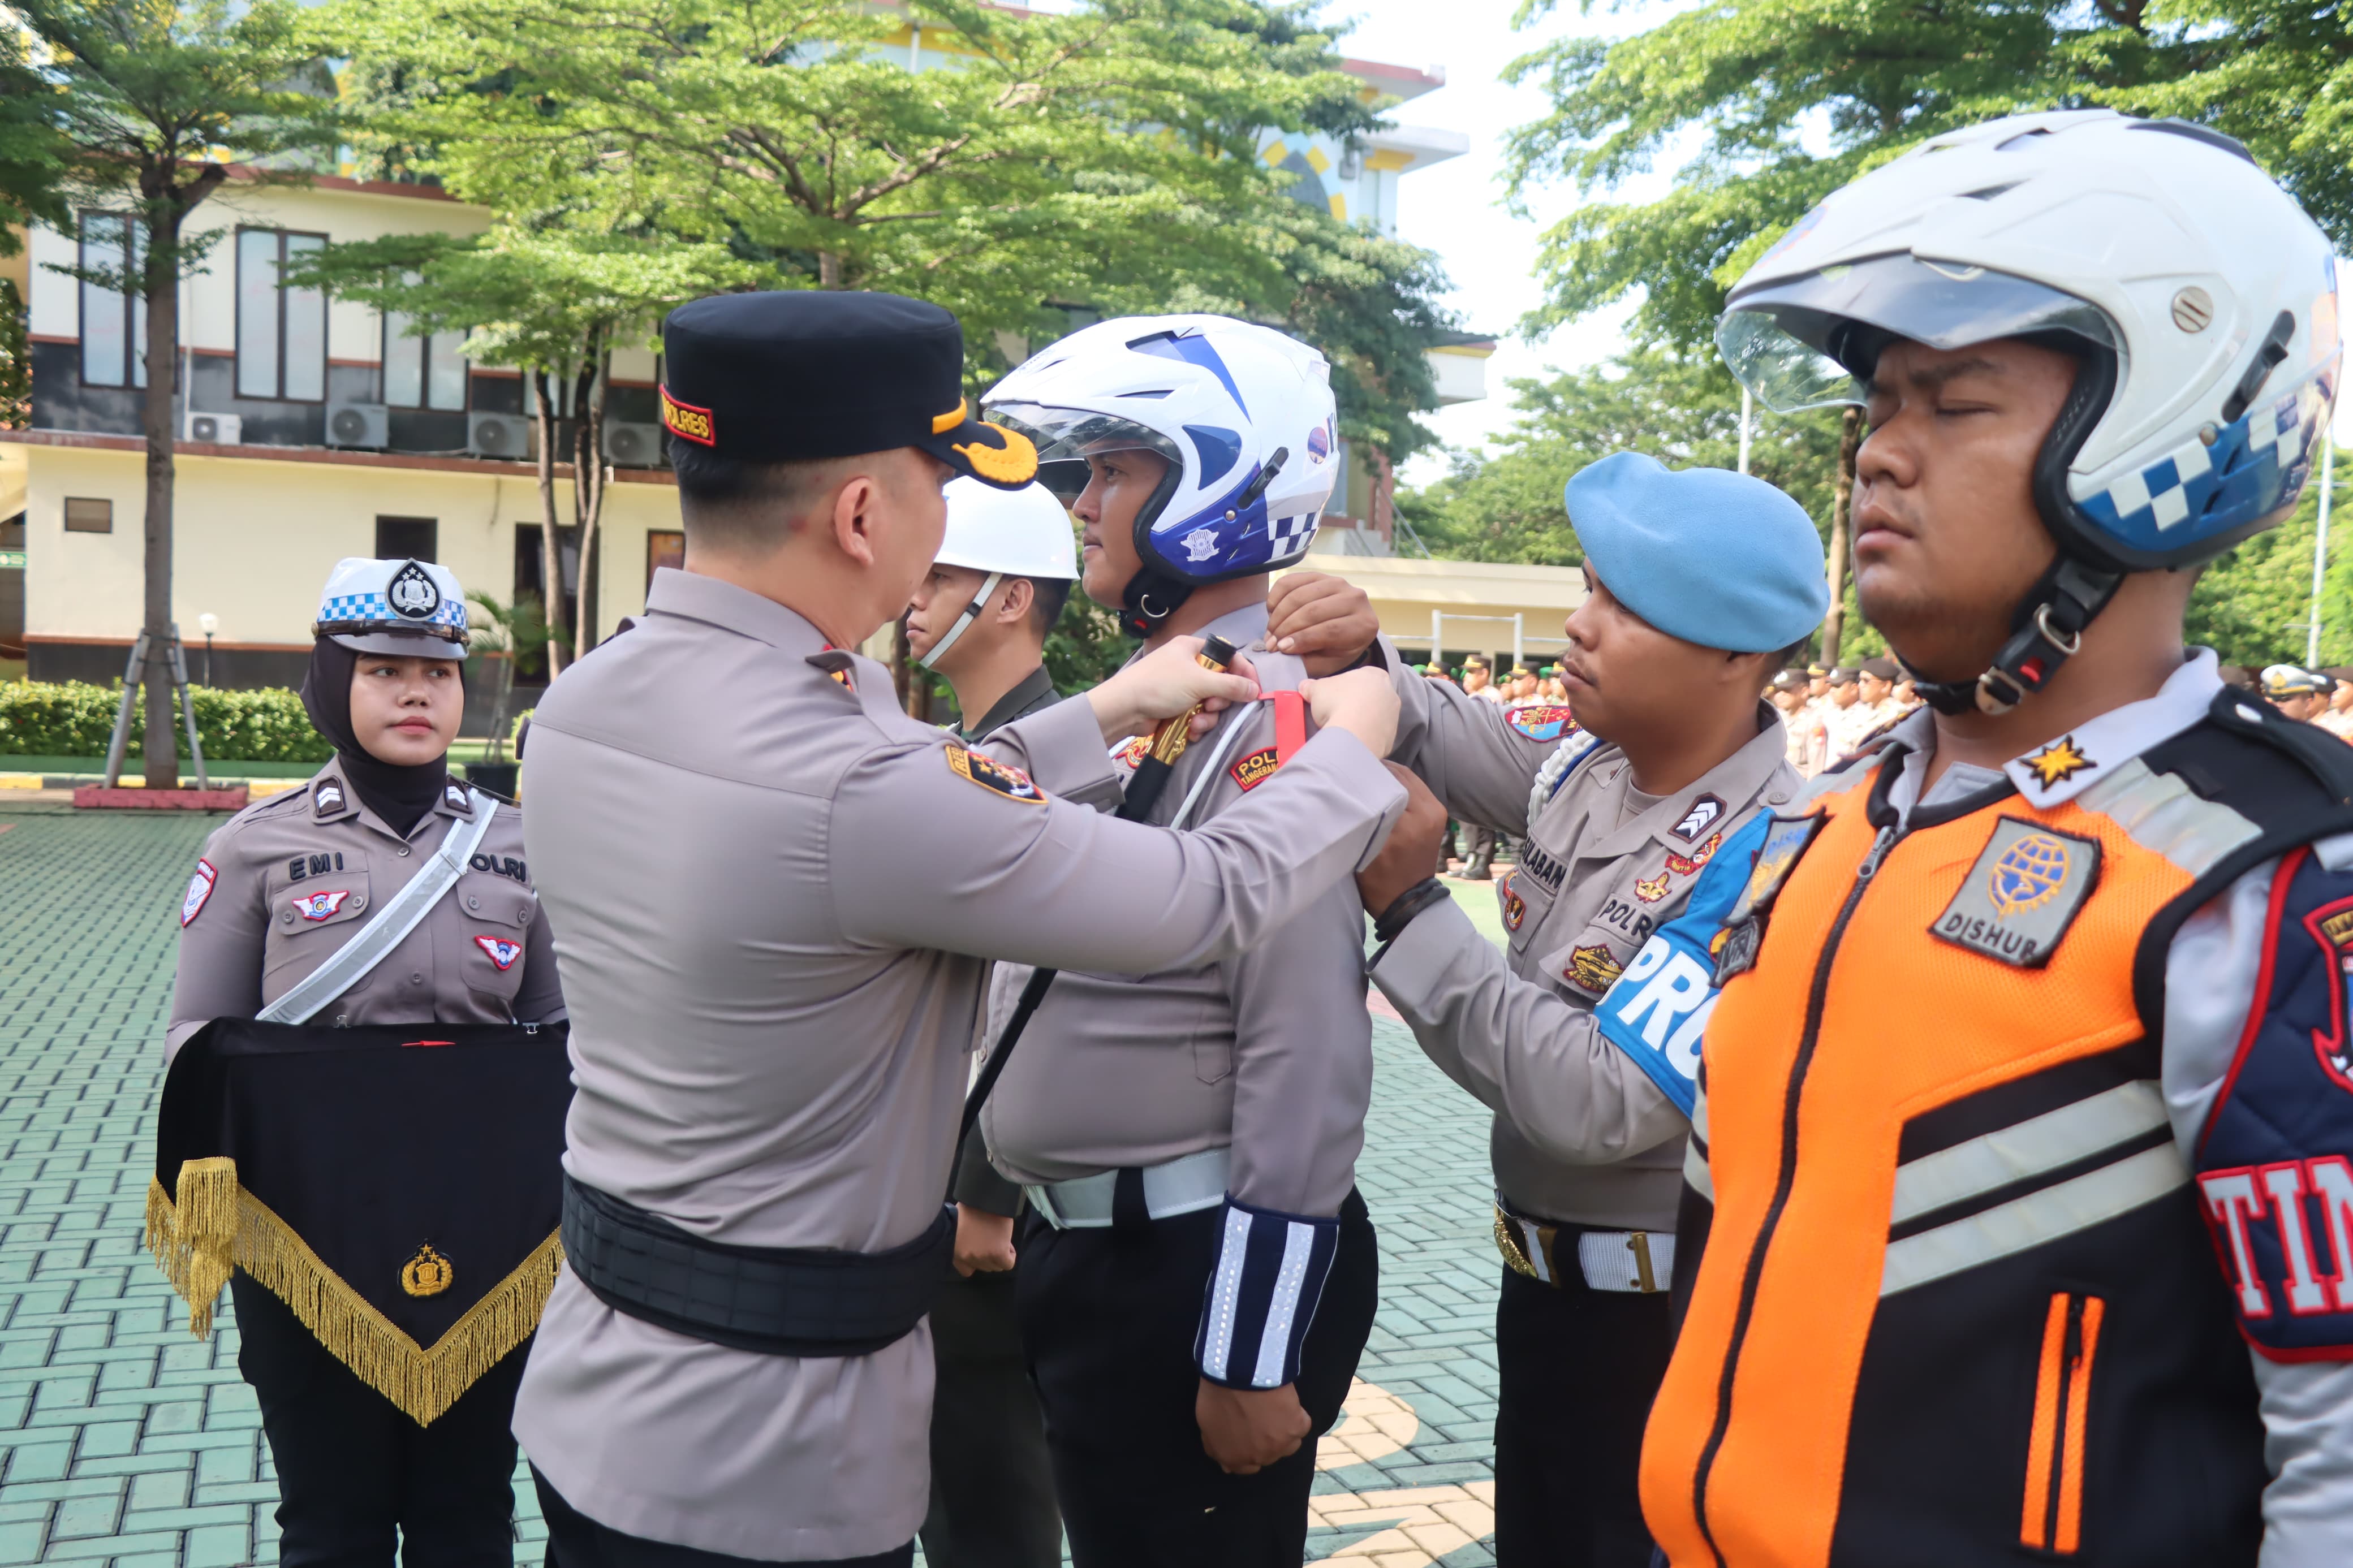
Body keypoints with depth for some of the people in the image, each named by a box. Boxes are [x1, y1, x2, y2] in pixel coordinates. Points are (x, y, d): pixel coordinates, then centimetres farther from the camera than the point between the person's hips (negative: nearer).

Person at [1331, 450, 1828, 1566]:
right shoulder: (1591, 763, -5)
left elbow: (1599, 1105, -31)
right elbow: (1440, 741, 12)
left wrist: (1408, 907, -26)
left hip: (1664, 1324, -7)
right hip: (1542, 1276, 7)